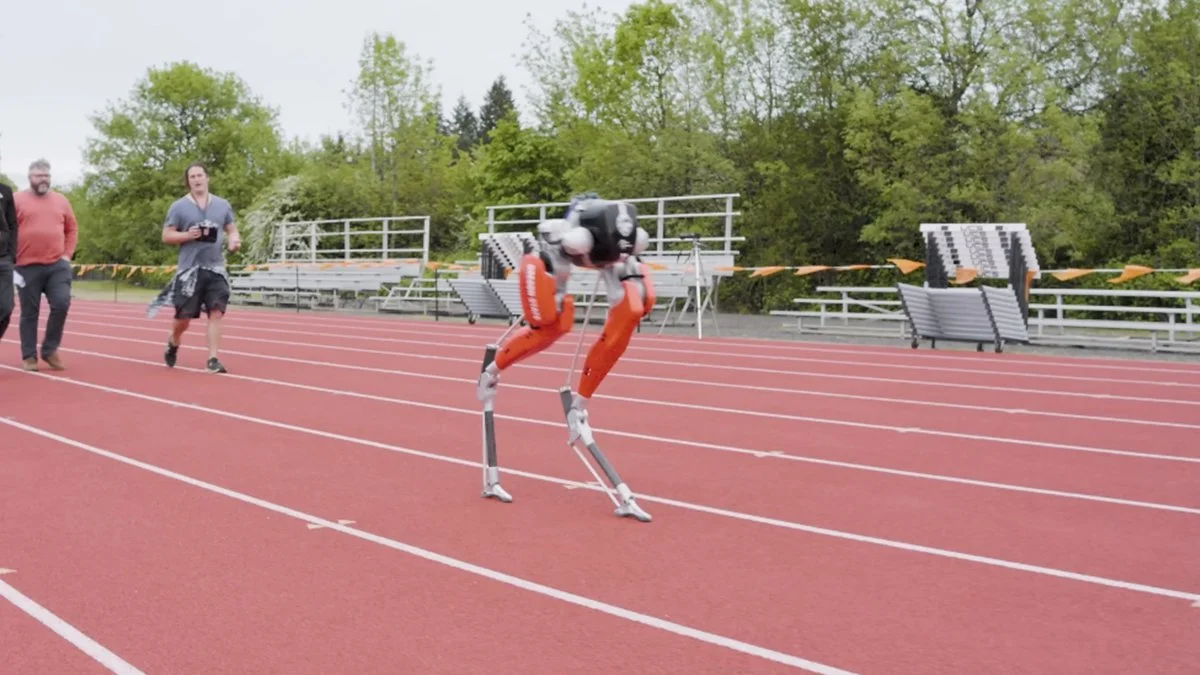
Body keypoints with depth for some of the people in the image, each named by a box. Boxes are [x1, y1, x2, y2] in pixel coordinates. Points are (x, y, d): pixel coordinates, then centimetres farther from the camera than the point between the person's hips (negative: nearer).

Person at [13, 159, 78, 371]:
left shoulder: (61, 200, 11)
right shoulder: (17, 200, 1)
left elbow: (72, 229, 17)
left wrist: (67, 254, 6)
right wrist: (12, 258, -5)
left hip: (58, 265, 2)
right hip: (28, 267, -2)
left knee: (61, 304, -9)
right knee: (29, 312, 4)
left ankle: (50, 350, 8)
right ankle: (29, 356, 14)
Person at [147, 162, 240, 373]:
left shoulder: (222, 205, 10)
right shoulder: (179, 207, 1)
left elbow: (232, 230, 16)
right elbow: (166, 236, 1)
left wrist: (234, 240, -7)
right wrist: (187, 235, -17)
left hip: (216, 268, 2)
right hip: (189, 269, -2)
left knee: (216, 312, -8)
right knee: (184, 316, 2)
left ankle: (213, 359, -5)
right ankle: (173, 343, 34)